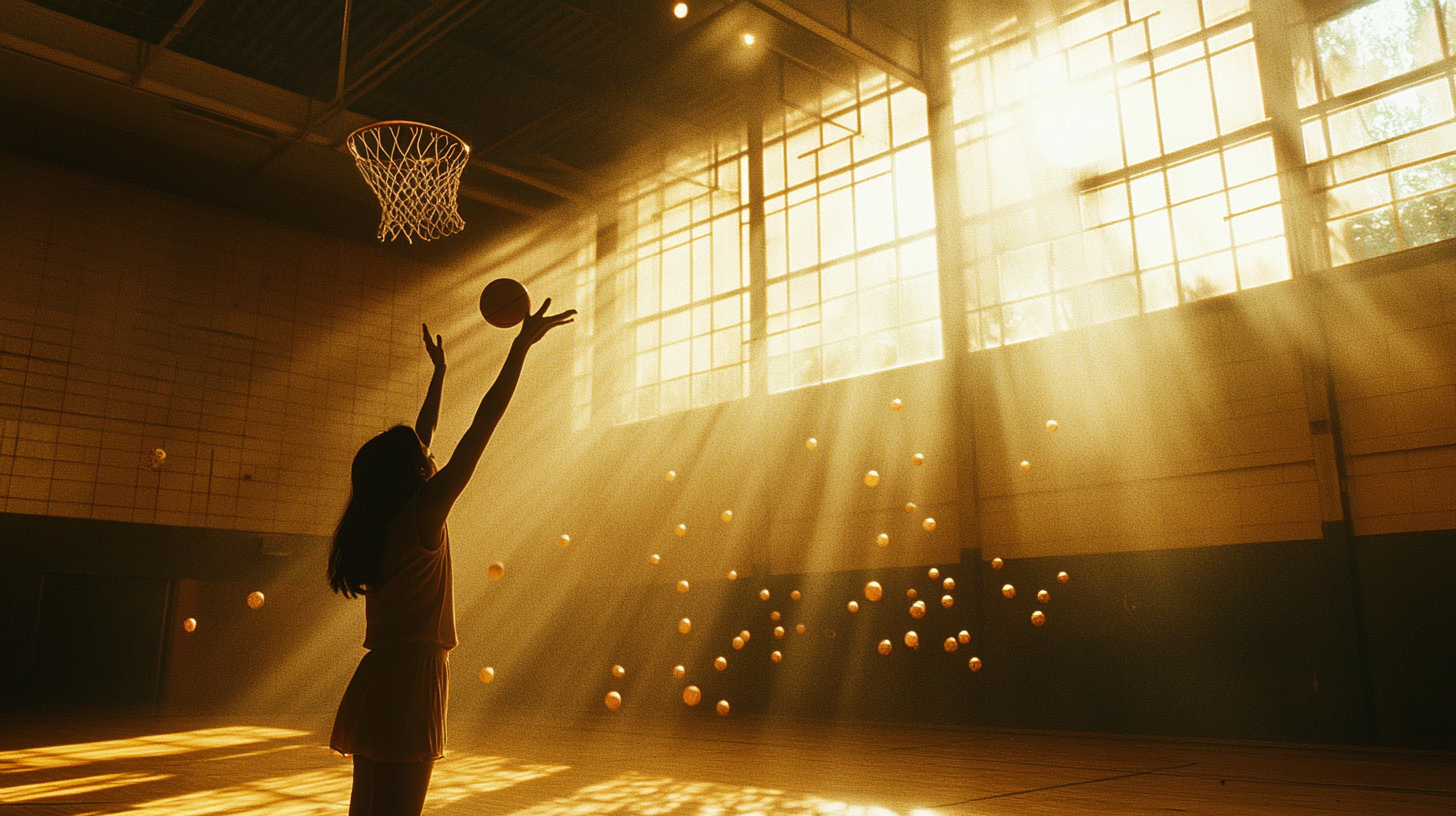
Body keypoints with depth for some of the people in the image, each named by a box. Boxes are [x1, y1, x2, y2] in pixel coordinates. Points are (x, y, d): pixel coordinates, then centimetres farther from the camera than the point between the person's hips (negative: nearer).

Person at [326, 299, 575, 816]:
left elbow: (420, 438, 24)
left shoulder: (381, 518, 11)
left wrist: (440, 371, 34)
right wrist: (522, 346, -5)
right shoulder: (423, 513, -10)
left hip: (375, 679, 9)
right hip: (411, 679, -9)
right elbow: (482, 428, -9)